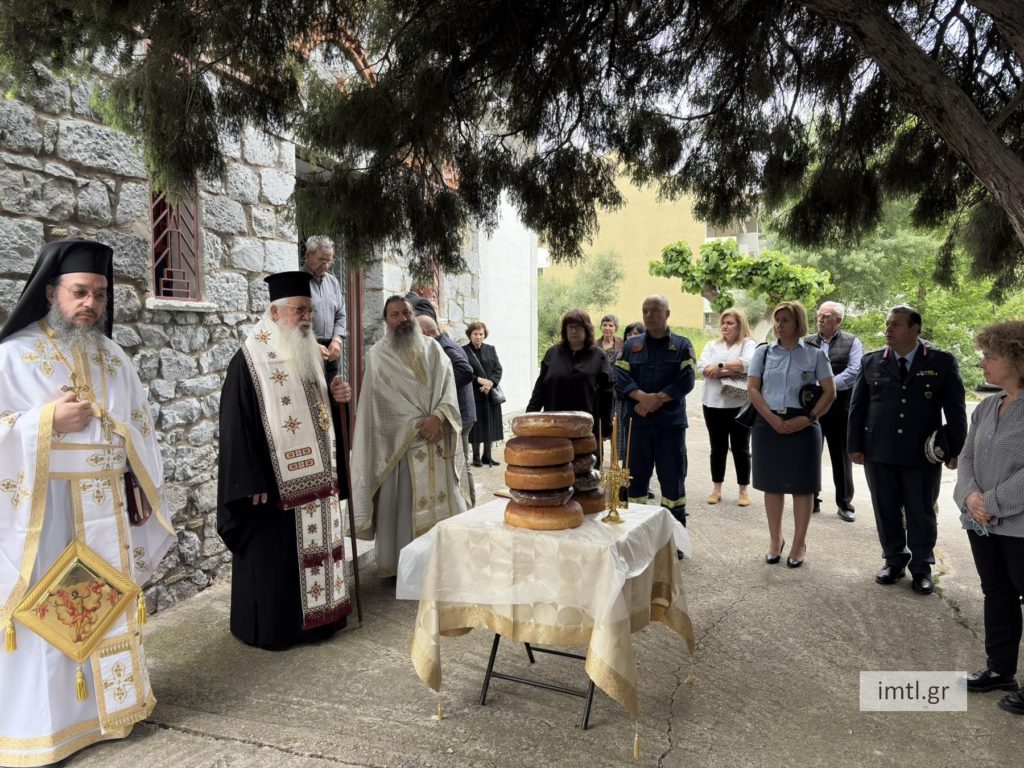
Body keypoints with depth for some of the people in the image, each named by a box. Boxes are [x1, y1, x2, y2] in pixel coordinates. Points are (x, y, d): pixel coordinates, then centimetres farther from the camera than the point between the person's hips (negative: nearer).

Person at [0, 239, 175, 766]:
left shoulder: (112, 357, 9)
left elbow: (137, 427, 13)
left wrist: (140, 484, 8)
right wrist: (47, 420, -20)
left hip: (106, 505, 5)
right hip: (44, 505, -5)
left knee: (107, 602, 13)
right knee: (47, 607, 3)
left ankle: (106, 703, 29)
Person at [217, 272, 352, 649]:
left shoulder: (307, 355, 10)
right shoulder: (249, 361, -13)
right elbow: (238, 426, -16)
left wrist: (336, 399, 1)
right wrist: (254, 484, -18)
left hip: (313, 476, 7)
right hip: (275, 480, -7)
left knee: (313, 547, 14)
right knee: (274, 555, 4)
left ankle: (315, 616, 28)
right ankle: (270, 627, 20)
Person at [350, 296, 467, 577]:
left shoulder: (432, 349, 10)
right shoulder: (378, 355, -1)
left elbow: (448, 386, 1)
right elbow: (384, 402, -6)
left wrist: (438, 417, -16)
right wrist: (420, 424, -11)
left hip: (438, 441, 3)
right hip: (400, 443, -3)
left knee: (443, 499, 6)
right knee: (403, 503, 0)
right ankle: (401, 564, 11)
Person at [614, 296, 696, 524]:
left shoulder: (682, 345, 6)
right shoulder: (631, 345, 11)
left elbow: (686, 380, -6)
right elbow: (621, 377, -1)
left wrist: (657, 400, -15)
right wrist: (643, 397, -18)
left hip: (671, 422, -1)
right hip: (637, 421, 2)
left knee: (672, 475, 5)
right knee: (636, 473, 7)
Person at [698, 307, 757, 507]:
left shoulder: (749, 344, 2)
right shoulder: (712, 345, 13)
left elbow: (748, 363, -20)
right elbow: (702, 367, -4)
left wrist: (720, 366, -12)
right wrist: (732, 371, -13)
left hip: (740, 406, -3)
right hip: (714, 404, 3)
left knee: (741, 449, 5)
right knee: (717, 448, 10)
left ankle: (744, 491, 15)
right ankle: (716, 489, 19)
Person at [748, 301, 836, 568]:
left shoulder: (815, 354, 1)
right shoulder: (763, 352, 4)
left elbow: (829, 392, 0)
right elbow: (752, 389, -1)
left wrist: (808, 418, -13)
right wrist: (773, 419, -12)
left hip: (802, 425, -1)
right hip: (768, 424, 2)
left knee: (802, 485, 4)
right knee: (772, 484, 9)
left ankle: (799, 543, 17)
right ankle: (775, 539, 23)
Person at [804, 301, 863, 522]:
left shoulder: (851, 342, 2)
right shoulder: (807, 342, 7)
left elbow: (854, 371, -10)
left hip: (840, 407, -2)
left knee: (841, 457, 7)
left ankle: (844, 504, 19)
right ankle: (811, 500, 19)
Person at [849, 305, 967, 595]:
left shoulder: (942, 362, -1)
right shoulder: (872, 362, 3)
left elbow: (955, 409, 1)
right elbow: (857, 406, 6)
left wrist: (956, 449, -2)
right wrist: (855, 445, 2)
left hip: (923, 454, -1)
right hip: (879, 452, 2)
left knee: (921, 513, 9)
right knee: (886, 511, 11)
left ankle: (921, 567, 24)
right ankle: (894, 560, 28)